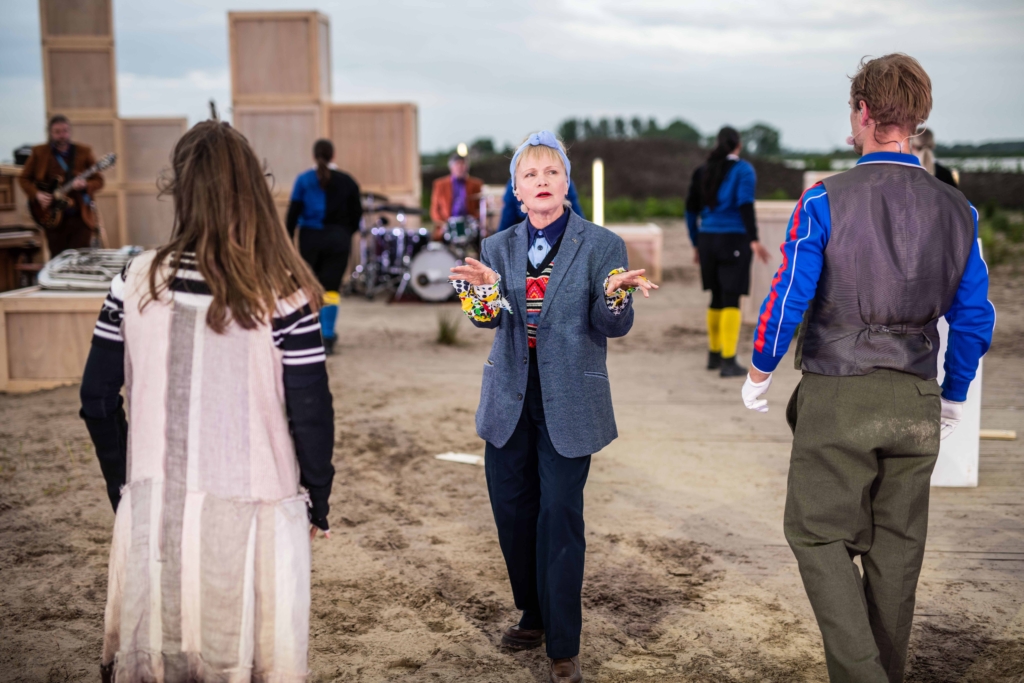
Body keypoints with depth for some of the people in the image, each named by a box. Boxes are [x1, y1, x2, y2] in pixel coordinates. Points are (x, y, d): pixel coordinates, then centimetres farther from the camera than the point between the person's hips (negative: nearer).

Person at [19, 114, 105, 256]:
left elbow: (98, 180, 1)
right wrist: (37, 194, -8)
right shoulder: (39, 152, 4)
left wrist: (85, 185, -20)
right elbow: (24, 178, 10)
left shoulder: (83, 152, 3)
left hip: (81, 216, -1)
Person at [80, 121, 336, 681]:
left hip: (151, 509, 3)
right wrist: (316, 503, 6)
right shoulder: (280, 294, -13)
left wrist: (126, 487, 15)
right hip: (250, 510, -2)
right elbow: (311, 416, -9)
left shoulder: (136, 282, -6)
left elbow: (98, 401, 1)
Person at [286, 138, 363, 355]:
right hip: (338, 239, 0)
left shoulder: (303, 180, -1)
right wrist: (347, 232, 22)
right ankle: (327, 337, -5)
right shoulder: (346, 181, 1)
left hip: (310, 238, 1)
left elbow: (293, 213, -2)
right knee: (331, 288, 0)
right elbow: (356, 212, 7)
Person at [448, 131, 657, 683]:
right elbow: (487, 318, -6)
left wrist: (615, 293, -29)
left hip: (568, 405, -4)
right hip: (509, 401, 4)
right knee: (512, 512, 12)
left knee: (559, 517, -3)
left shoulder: (602, 245, -2)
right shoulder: (498, 248, 7)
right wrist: (485, 288, -28)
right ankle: (534, 615, 34)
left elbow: (612, 327, -7)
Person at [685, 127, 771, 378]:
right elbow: (745, 205, -19)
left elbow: (691, 209, 12)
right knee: (732, 300, -4)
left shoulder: (703, 171, 11)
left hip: (708, 240, 6)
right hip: (734, 240, -6)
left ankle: (714, 355, 25)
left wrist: (696, 245, 19)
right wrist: (754, 241, -23)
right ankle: (728, 362, -8)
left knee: (717, 298, 17)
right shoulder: (744, 170, -5)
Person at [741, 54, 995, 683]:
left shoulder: (825, 201, -11)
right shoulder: (957, 210, 3)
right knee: (896, 547, 15)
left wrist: (759, 372, 5)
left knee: (820, 535, 7)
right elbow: (975, 317, 7)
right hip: (917, 405, 4)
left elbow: (788, 299, -10)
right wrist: (953, 398, 18)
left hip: (838, 399, -4)